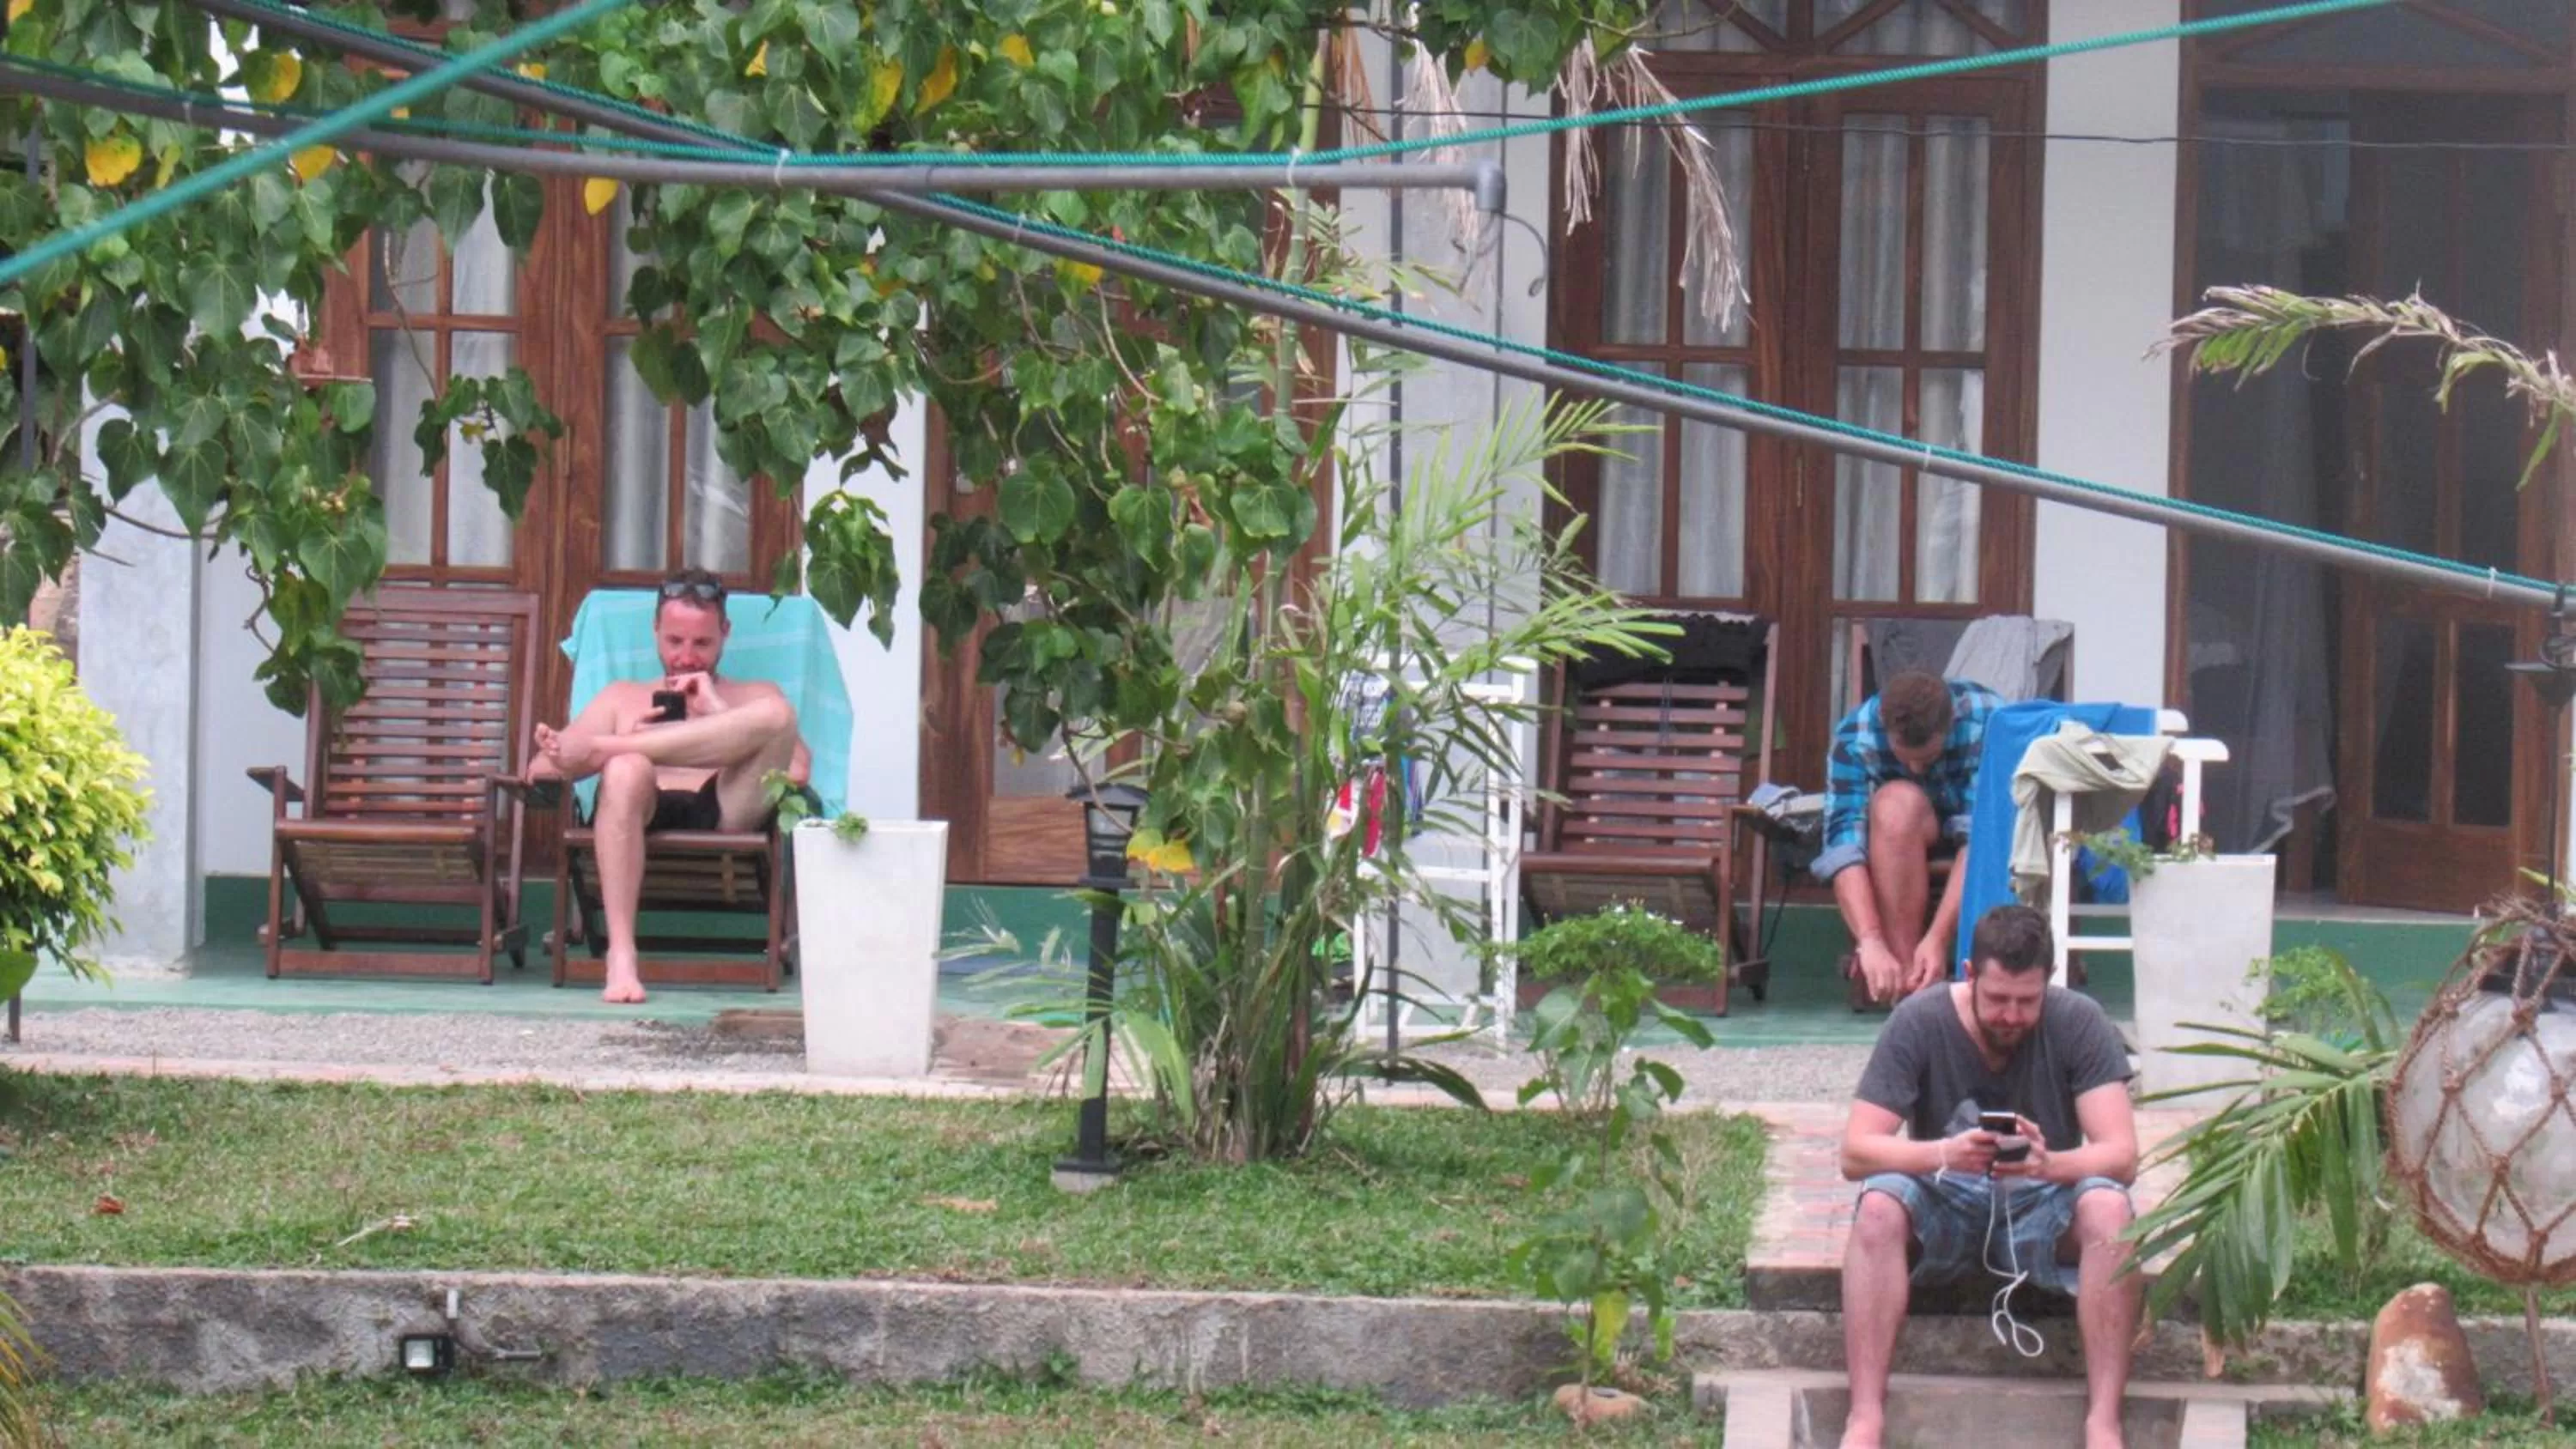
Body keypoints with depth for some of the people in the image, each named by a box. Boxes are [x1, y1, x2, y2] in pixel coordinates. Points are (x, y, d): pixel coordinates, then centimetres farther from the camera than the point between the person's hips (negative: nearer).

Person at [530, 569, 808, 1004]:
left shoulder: (755, 695, 30)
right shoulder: (622, 697, 31)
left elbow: (798, 770, 9)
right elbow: (541, 769, 17)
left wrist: (718, 712, 3)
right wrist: (632, 738, 0)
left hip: (726, 813, 0)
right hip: (646, 813, 0)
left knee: (775, 715, -24)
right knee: (626, 768, -37)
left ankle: (601, 745, -23)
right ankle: (621, 955, -44)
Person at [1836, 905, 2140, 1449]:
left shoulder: (2078, 1023, -12)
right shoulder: (1919, 1021, -12)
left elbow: (2121, 1155, -19)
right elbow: (1855, 1153, -18)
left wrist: (2049, 1164, -41)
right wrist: (1944, 1153, -38)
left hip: (2042, 1205, 0)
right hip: (1945, 1204, 0)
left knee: (2108, 1206, -32)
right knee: (1879, 1206, -32)